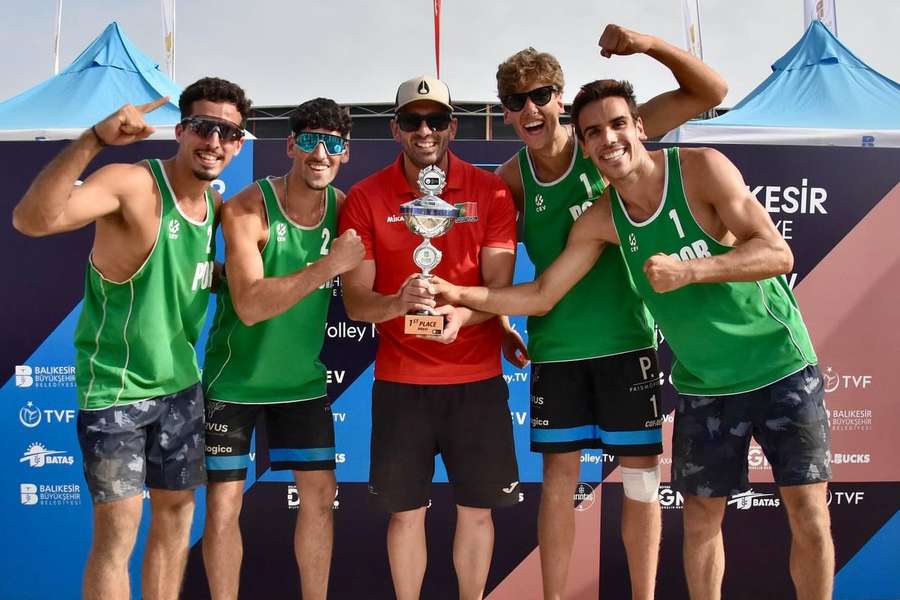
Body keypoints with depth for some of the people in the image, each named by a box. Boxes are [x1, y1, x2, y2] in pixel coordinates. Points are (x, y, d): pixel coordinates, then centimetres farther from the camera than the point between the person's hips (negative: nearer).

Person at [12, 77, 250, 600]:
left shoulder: (216, 203, 4)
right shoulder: (132, 184, -19)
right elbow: (31, 220, -35)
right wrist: (94, 139, -42)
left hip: (181, 383, 7)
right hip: (115, 385, -7)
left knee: (177, 511, 16)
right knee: (118, 530, -1)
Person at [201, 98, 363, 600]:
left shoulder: (343, 208, -5)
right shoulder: (247, 210, -19)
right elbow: (250, 305, -28)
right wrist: (327, 266, -34)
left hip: (303, 377, 4)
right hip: (236, 378, -4)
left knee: (320, 494, 9)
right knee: (224, 505, 0)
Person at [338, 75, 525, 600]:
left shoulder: (491, 192, -1)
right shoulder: (365, 198, -3)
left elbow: (500, 288, -5)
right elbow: (355, 301, -5)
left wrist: (461, 313, -26)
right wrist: (399, 303, -26)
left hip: (477, 378, 1)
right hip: (400, 380, 0)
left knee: (477, 510, 10)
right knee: (407, 512, 8)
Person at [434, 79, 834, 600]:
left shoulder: (701, 168, -16)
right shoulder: (601, 220, -5)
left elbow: (778, 254, -22)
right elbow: (542, 296, -1)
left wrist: (688, 271, -36)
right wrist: (458, 293, -13)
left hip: (781, 368, -3)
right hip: (703, 386, 3)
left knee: (810, 516, 3)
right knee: (701, 521, 10)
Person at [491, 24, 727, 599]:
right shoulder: (512, 179, -1)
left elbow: (712, 92, -7)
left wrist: (652, 44, -22)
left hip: (627, 337, -1)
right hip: (556, 347, 1)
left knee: (641, 475, 7)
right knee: (559, 478, 8)